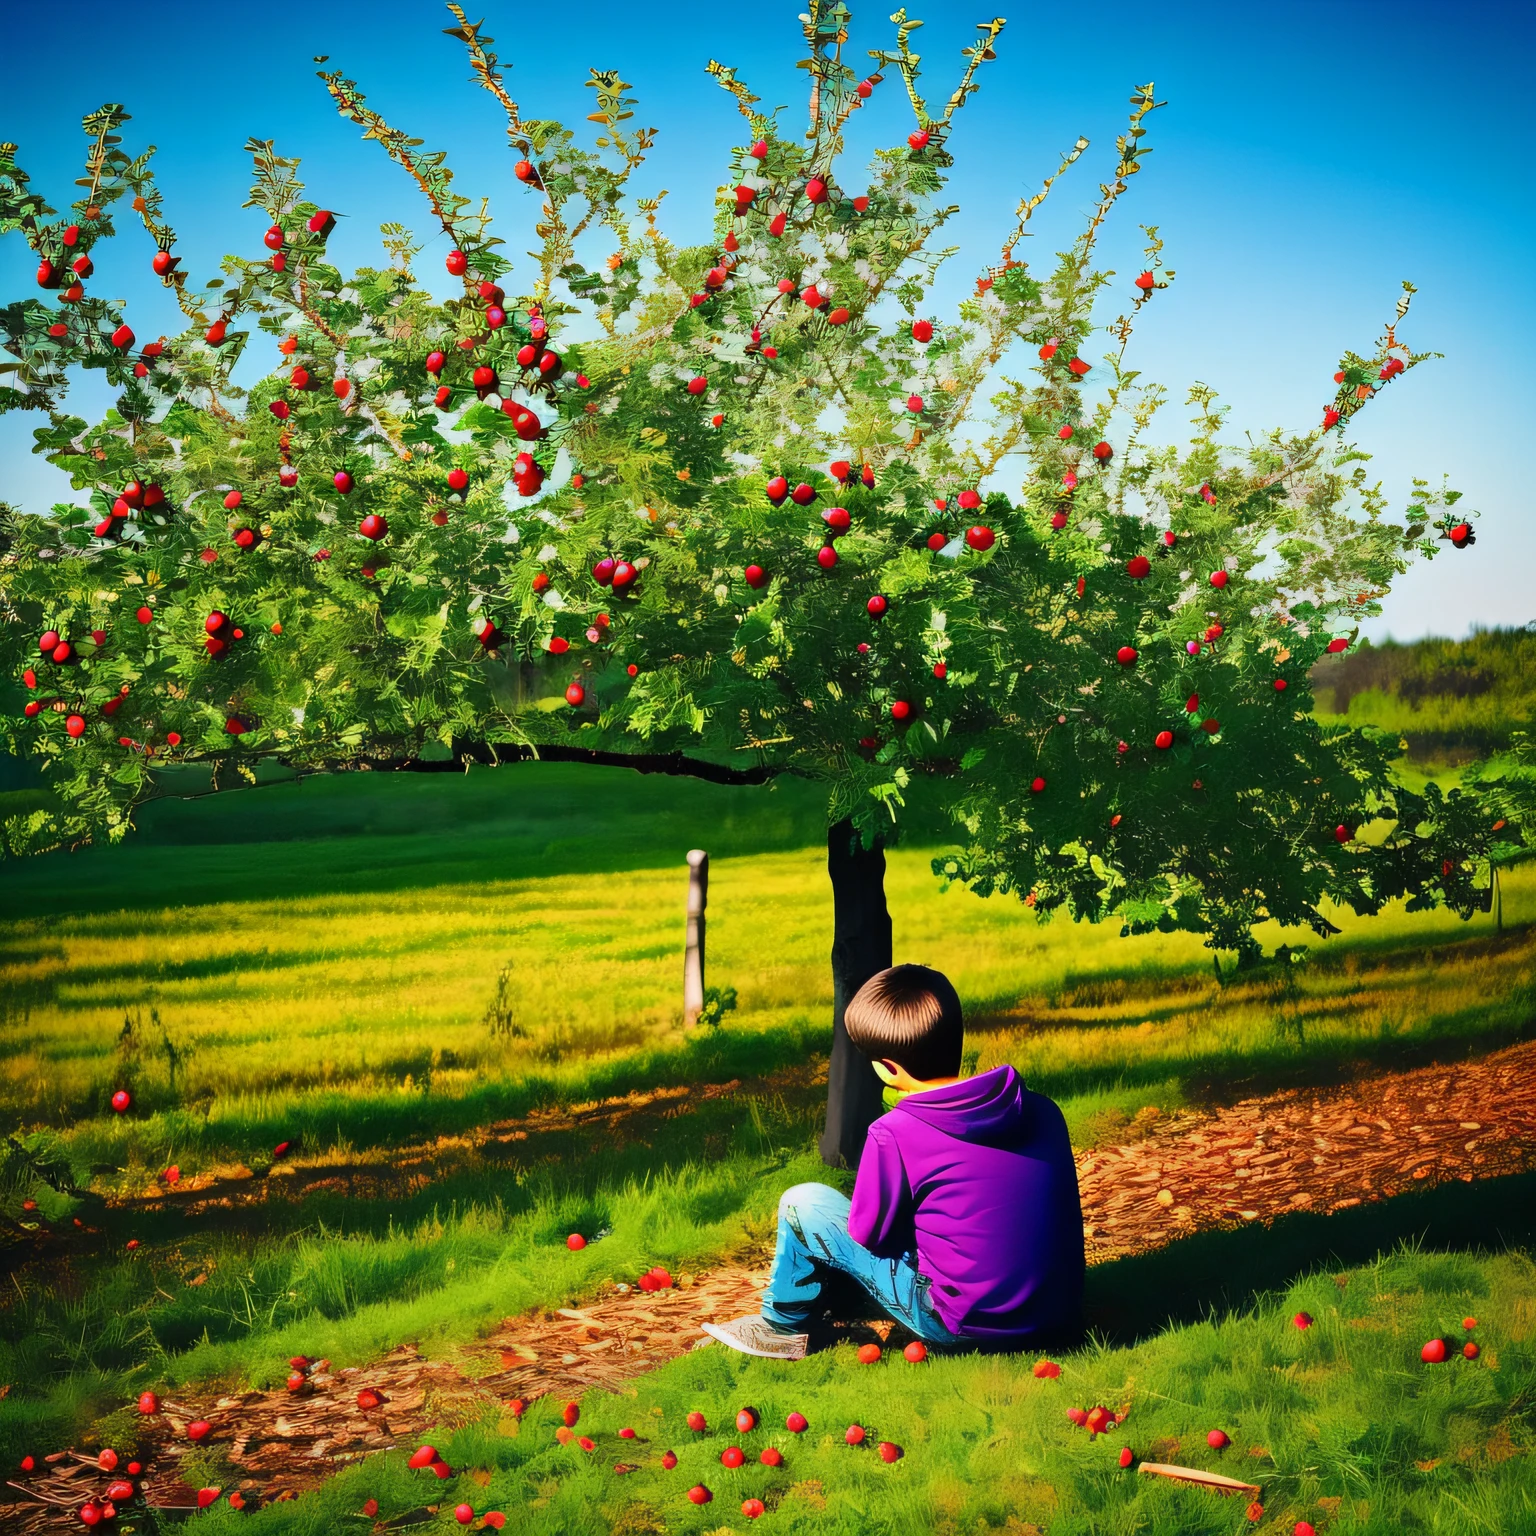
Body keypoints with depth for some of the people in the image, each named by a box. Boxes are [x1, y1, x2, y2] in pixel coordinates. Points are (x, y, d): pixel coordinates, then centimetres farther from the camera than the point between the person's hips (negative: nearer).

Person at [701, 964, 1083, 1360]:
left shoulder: (895, 1135, -16)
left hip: (965, 1326, -6)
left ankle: (782, 1327, 28)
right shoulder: (1042, 1111, 0)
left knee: (803, 1204, 6)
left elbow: (869, 1232, -4)